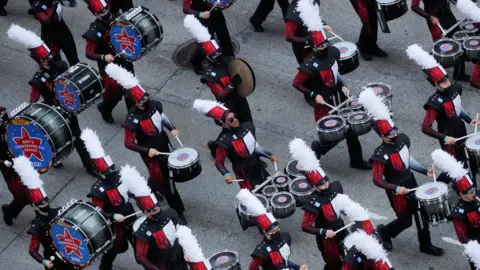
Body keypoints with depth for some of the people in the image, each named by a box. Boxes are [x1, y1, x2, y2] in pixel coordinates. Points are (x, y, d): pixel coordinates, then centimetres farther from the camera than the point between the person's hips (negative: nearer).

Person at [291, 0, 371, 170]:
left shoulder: (333, 52, -6)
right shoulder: (311, 65, -27)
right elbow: (296, 83, -17)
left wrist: (342, 86, 1)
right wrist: (314, 95, -19)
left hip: (339, 98, 7)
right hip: (324, 104, -7)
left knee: (350, 129, 15)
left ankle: (357, 161, 32)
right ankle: (316, 149, 29)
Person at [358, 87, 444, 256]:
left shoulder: (403, 139, -9)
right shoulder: (381, 154, -30)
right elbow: (377, 180, -26)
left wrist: (425, 171, 1)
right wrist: (395, 188, -35)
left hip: (411, 183, 7)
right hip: (396, 191, -6)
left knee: (422, 214, 16)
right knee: (406, 221, 10)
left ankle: (426, 245, 35)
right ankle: (384, 231, 40)